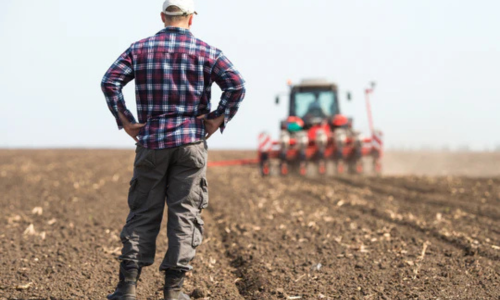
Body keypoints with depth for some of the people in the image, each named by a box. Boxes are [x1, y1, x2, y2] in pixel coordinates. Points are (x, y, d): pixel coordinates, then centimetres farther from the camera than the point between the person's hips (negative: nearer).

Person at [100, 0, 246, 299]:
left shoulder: (140, 49, 6)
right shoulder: (207, 52, 3)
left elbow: (110, 82, -6)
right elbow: (237, 86, -10)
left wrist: (125, 121, -2)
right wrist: (218, 120, -4)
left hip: (151, 140, 1)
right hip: (191, 141, -1)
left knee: (143, 213, 7)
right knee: (185, 213, 4)